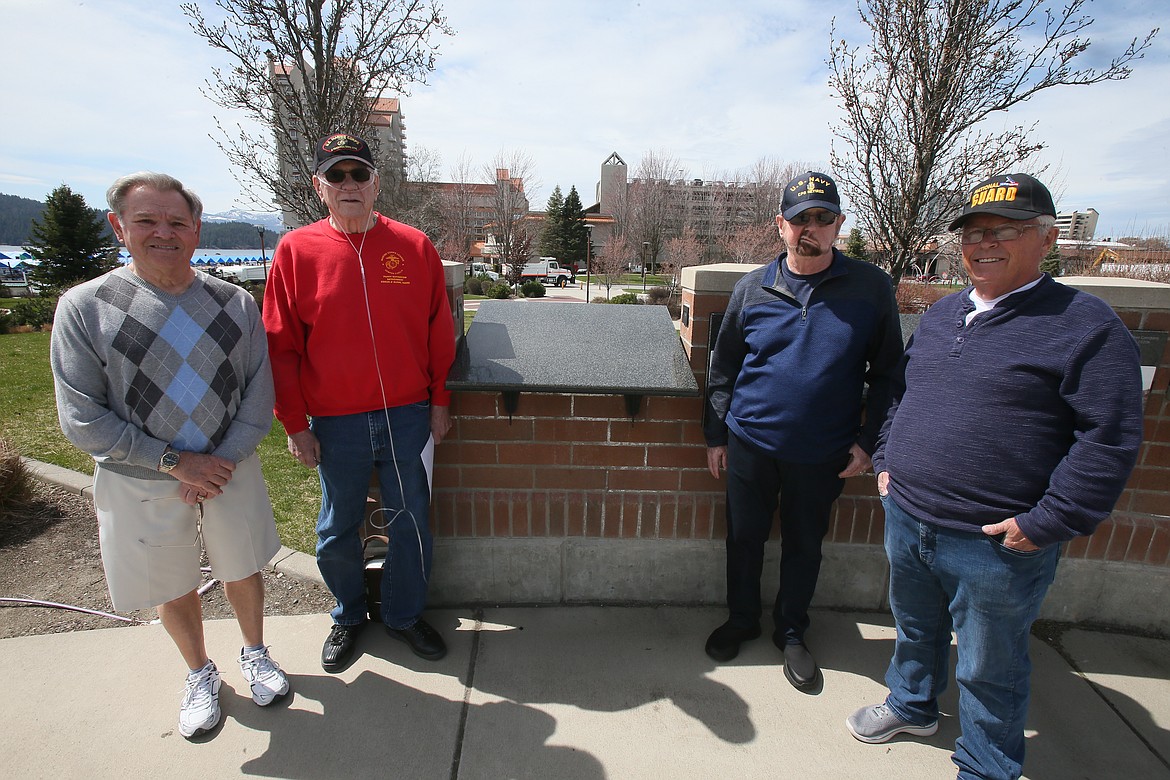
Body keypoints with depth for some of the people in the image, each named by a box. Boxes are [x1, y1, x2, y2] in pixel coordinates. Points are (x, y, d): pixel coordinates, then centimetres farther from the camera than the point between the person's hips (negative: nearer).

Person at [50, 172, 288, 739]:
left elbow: (258, 395, -3)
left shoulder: (234, 304, -4)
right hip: (141, 484, -1)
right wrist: (174, 460, -16)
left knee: (242, 569, 18)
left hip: (231, 471, 1)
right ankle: (200, 673, 44)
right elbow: (82, 418, -10)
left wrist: (222, 461, -13)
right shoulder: (83, 307, -9)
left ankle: (254, 654, 45)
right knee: (173, 588, 17)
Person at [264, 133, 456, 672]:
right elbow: (281, 345, 0)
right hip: (335, 422, 0)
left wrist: (439, 400, 2)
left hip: (407, 416, 0)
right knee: (337, 531, 16)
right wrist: (295, 423, -1)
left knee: (412, 522, 11)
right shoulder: (296, 250, -1)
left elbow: (439, 331, 3)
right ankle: (347, 617, 41)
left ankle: (404, 615, 35)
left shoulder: (414, 246, -1)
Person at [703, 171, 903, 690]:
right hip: (750, 444, 1)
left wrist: (869, 441, -3)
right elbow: (723, 367, 5)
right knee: (744, 538, 14)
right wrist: (716, 434, 5)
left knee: (804, 545, 16)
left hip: (823, 453, 0)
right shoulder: (754, 288, -1)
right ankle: (741, 620, 40)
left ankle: (791, 631, 40)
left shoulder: (871, 287, -4)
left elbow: (887, 371, 2)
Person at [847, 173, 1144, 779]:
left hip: (996, 547, -6)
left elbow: (1110, 438, -16)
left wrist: (1047, 525, -18)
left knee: (988, 669, 15)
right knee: (915, 629, 27)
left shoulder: (1085, 325, -11)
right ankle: (911, 705, 52)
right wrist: (885, 460, 10)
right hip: (905, 522, 6)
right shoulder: (941, 315, 8)